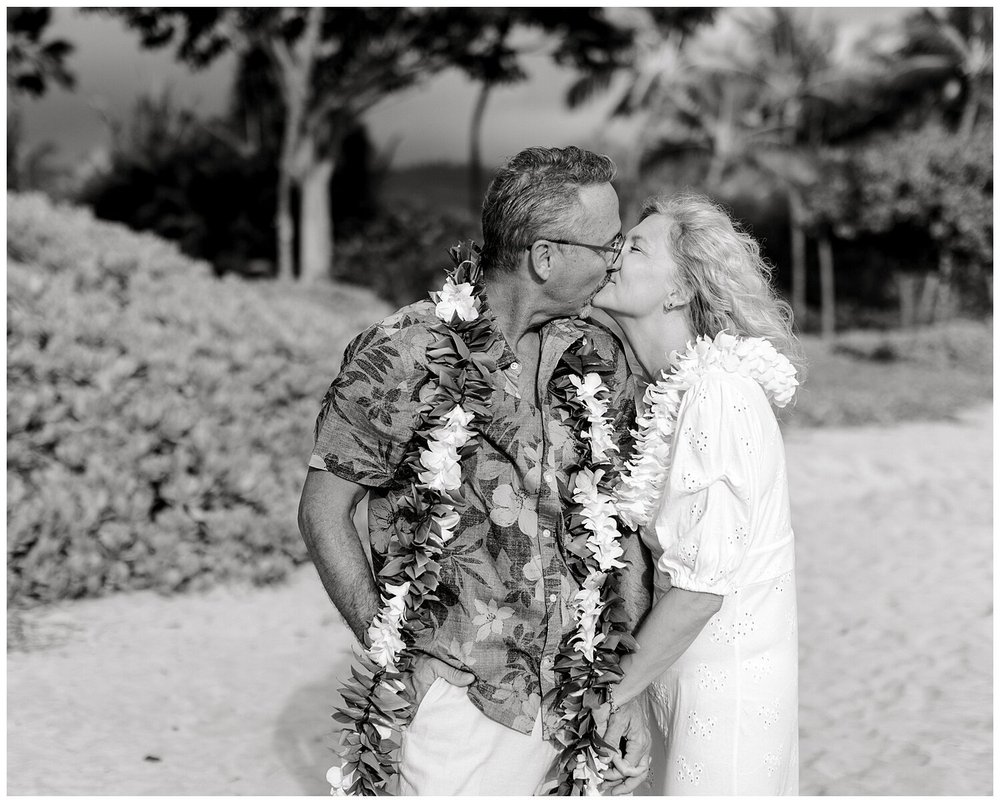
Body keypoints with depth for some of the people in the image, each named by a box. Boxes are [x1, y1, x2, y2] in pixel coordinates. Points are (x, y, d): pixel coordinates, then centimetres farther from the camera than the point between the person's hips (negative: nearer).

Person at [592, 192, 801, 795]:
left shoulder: (714, 392, -21)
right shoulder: (673, 389, 4)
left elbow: (701, 587, -22)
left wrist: (609, 694, -12)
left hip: (728, 683, -8)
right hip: (682, 669, 8)